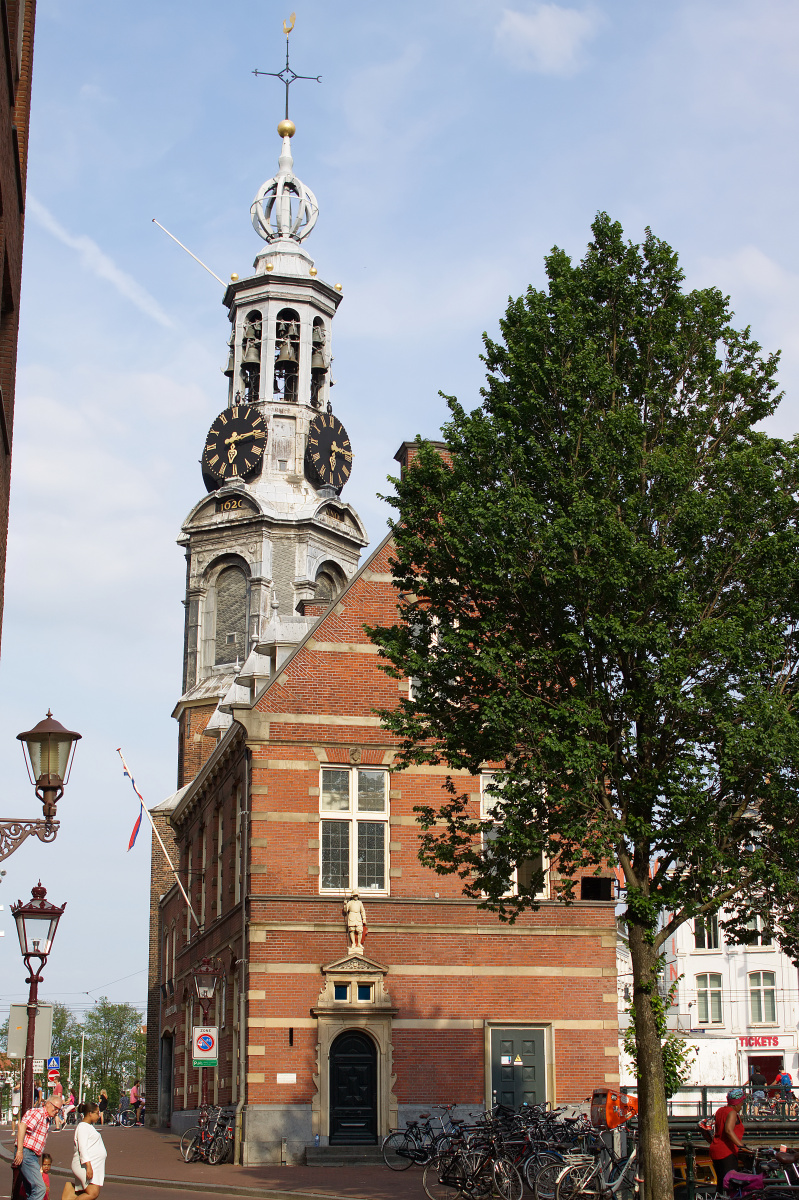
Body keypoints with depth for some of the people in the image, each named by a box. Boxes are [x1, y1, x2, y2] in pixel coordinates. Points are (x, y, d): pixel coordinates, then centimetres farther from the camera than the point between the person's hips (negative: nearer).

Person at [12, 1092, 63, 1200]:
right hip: (26, 1154, -10)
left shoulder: (47, 1120, 23)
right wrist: (20, 1151, -27)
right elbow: (22, 1126, -24)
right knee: (40, 1188, -17)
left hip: (33, 1157, 10)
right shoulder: (38, 1113, -8)